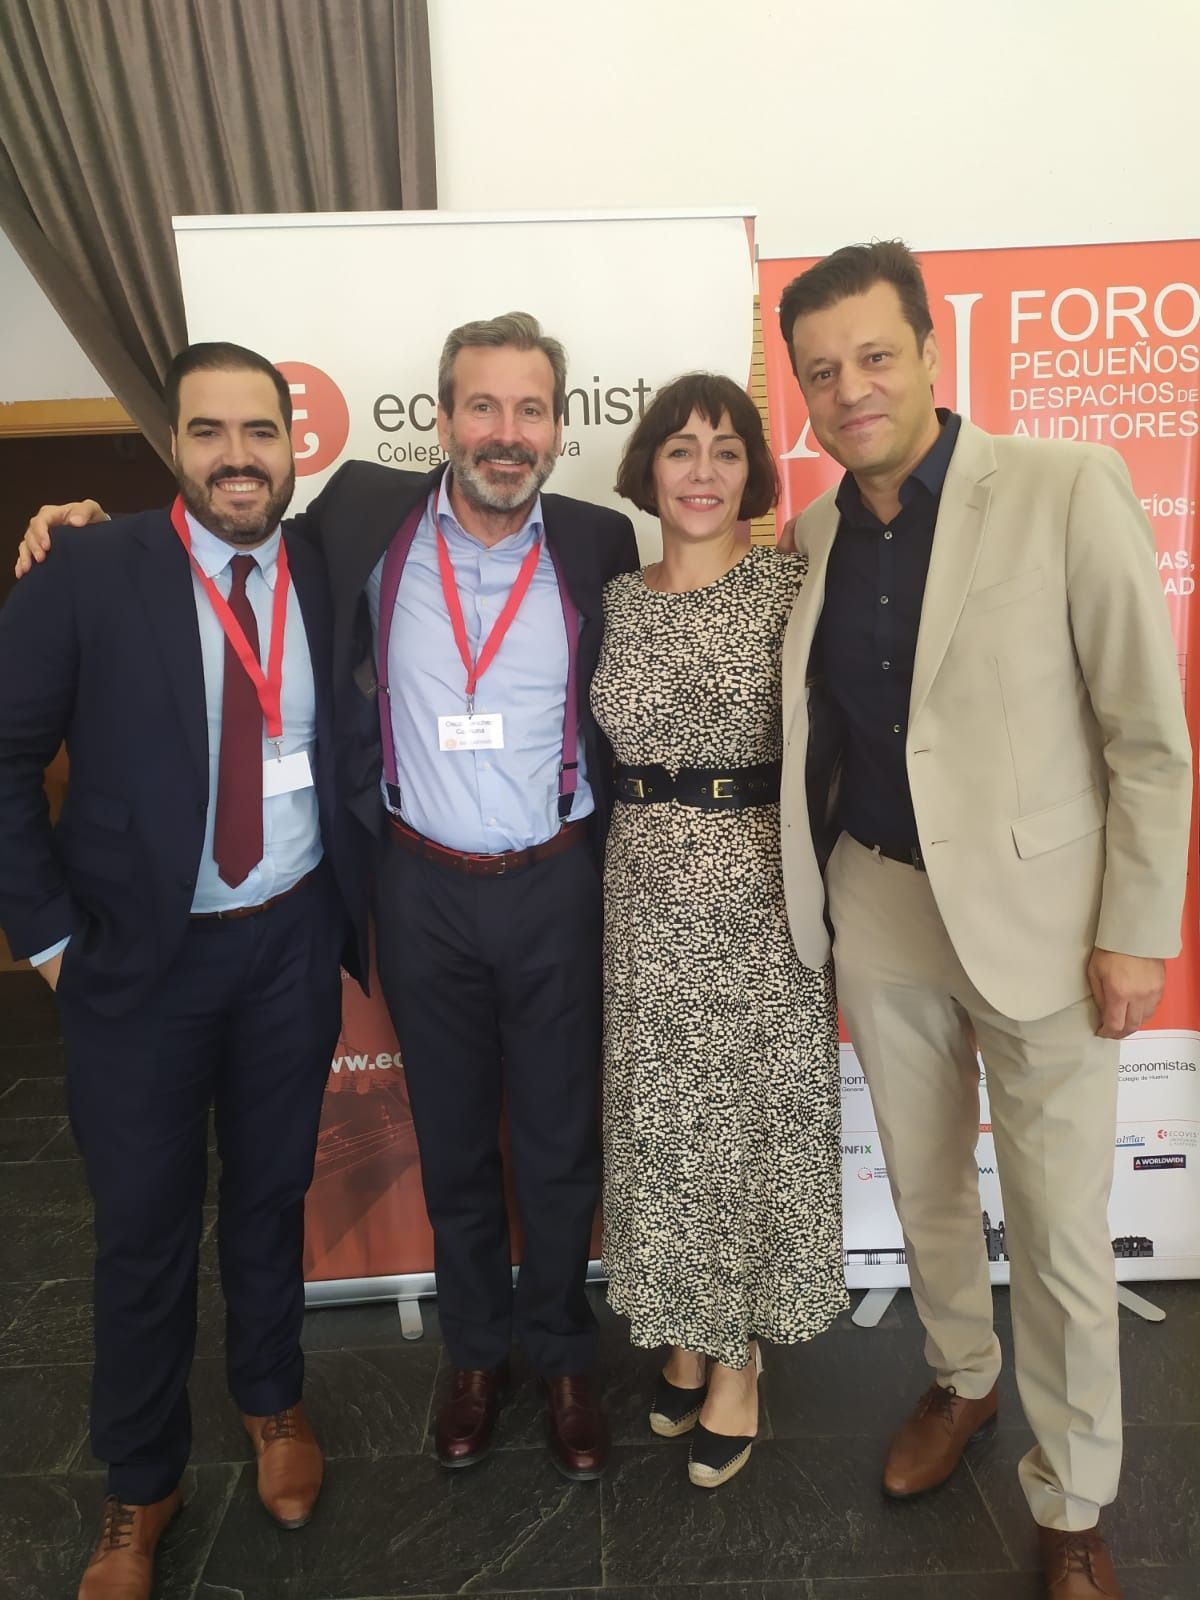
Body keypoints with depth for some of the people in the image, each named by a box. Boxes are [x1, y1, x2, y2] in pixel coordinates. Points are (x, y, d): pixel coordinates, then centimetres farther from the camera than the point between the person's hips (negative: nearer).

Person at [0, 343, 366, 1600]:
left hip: (295, 942, 3)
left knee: (272, 1192, 19)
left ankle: (272, 1399, 45)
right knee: (144, 1224, 12)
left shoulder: (326, 580, -1)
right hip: (143, 953, -2)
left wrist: (352, 909, 5)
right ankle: (140, 1485, 36)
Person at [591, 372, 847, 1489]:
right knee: (660, 1117, 13)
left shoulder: (791, 580, -4)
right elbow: (601, 746, 11)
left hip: (764, 885, -3)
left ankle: (740, 1356, 31)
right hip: (646, 891, 3)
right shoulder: (614, 596, 6)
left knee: (756, 1114, 10)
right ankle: (687, 1328, 37)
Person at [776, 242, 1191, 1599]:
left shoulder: (1065, 489, -11)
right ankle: (960, 1378, 47)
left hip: (1036, 911, -4)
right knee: (923, 1184, 20)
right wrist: (815, 888, 5)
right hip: (878, 904, 4)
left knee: (1060, 1231, 7)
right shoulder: (815, 532, 4)